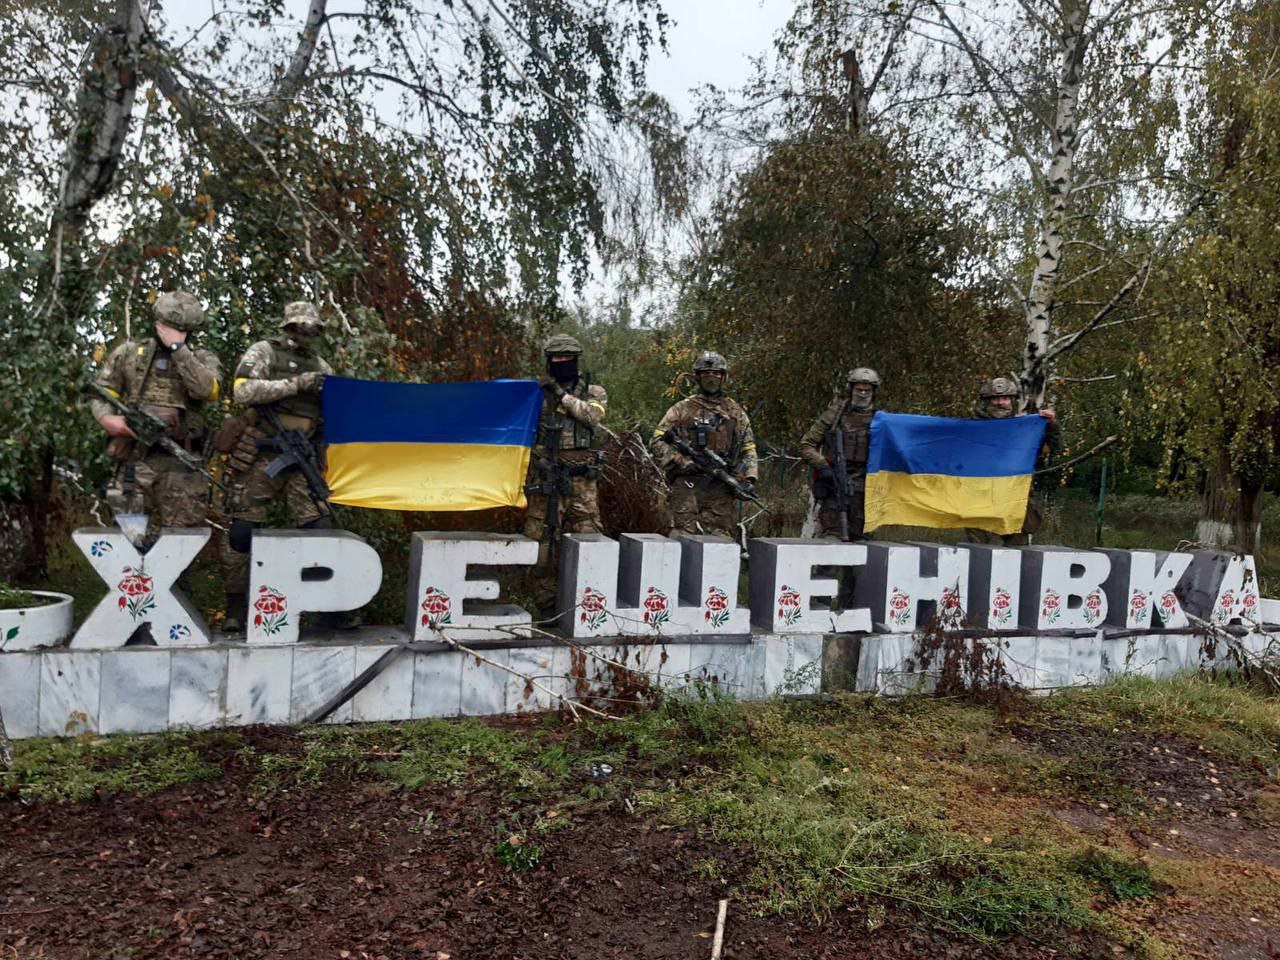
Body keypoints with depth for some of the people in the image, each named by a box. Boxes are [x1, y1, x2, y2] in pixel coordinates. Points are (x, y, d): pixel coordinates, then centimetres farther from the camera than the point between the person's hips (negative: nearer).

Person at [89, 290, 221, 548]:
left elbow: (205, 389, -13)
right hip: (136, 457, 1)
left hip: (182, 462, -1)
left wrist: (178, 347, -11)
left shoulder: (202, 358, 8)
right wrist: (107, 418, -9)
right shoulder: (129, 352, 12)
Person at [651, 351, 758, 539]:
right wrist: (684, 463, -10)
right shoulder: (682, 409, 9)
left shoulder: (736, 412, 17)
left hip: (723, 489, 2)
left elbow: (748, 450, 17)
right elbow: (659, 442, 3)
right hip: (687, 487, -2)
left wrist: (748, 478, 1)